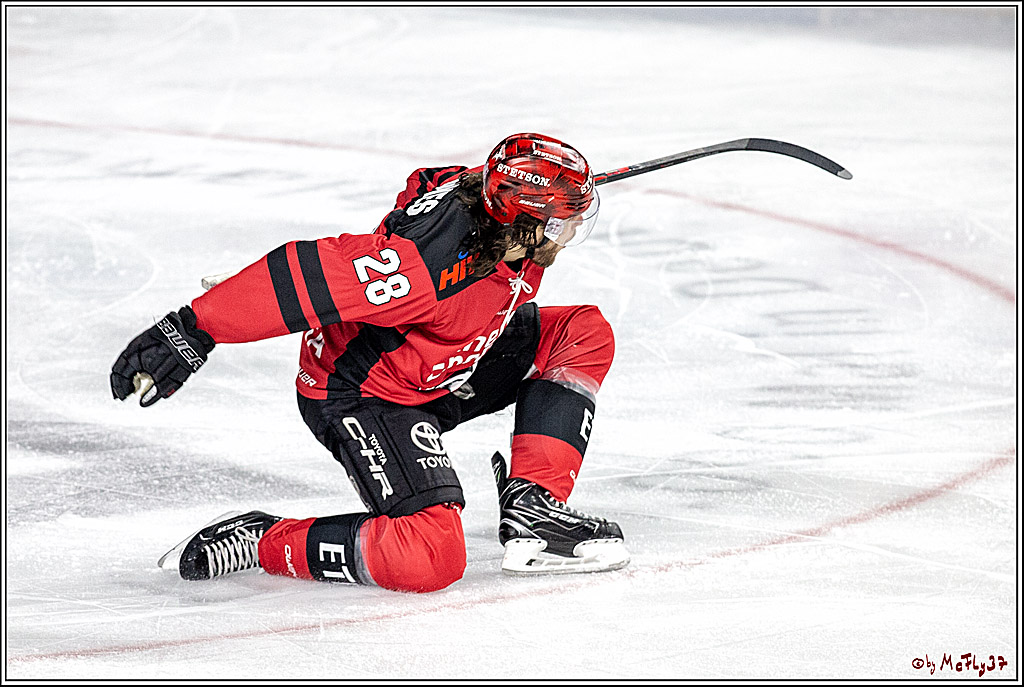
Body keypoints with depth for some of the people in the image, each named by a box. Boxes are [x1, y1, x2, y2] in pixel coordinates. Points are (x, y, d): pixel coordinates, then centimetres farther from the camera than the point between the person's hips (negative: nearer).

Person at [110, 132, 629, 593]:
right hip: (358, 395, -10)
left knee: (583, 334, 3)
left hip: (442, 371, 10)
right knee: (429, 560, -27)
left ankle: (531, 507, 2)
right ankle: (258, 542, -10)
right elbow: (304, 277, -37)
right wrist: (191, 331, -35)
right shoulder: (429, 264, -37)